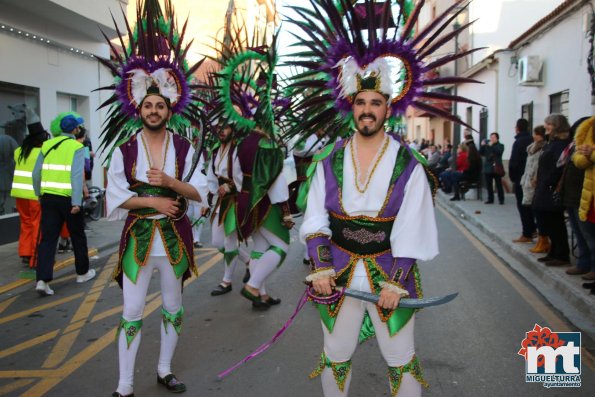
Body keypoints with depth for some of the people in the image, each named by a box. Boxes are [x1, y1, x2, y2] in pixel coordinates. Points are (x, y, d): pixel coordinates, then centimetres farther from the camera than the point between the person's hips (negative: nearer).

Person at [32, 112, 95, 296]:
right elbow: (77, 175, -17)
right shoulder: (77, 147, -6)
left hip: (48, 197, 4)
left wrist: (39, 194, 19)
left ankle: (42, 279, -7)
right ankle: (83, 272, 28)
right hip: (69, 198, -4)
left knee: (47, 238, 4)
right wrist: (76, 202, -18)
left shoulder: (47, 145, 9)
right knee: (78, 236, 13)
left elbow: (36, 173, 7)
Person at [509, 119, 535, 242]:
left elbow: (513, 162, -17)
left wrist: (512, 177, -4)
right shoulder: (532, 141, 4)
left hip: (520, 178, -7)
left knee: (522, 206, -2)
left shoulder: (518, 142, -15)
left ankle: (526, 234, 0)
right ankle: (532, 229, 25)